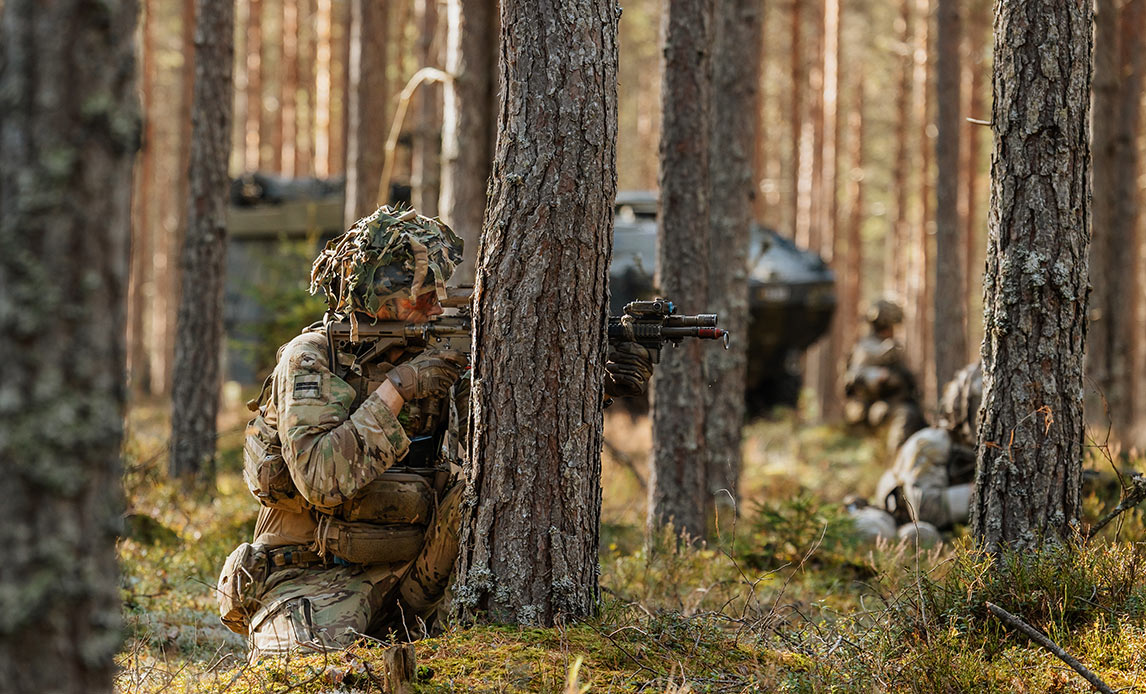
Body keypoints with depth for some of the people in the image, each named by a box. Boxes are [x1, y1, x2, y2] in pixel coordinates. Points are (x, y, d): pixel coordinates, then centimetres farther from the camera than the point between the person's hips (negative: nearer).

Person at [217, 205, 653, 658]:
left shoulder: (434, 358, 5)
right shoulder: (310, 361, -12)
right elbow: (321, 479, -26)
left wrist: (602, 381, -14)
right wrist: (399, 388, -24)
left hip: (404, 573, 6)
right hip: (314, 581, -5)